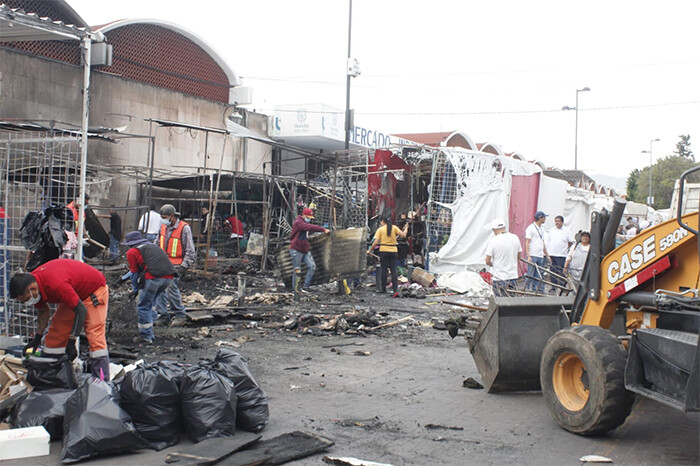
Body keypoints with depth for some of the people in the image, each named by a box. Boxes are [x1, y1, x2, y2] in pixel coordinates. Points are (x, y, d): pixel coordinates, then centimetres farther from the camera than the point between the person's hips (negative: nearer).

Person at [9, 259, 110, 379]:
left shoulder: (56, 285, -39)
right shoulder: (33, 281, -13)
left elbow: (81, 310, -32)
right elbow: (43, 311, 6)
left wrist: (71, 342, -28)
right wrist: (37, 337, 3)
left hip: (94, 290, -9)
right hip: (75, 292, 9)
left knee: (95, 337, -19)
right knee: (56, 332, 6)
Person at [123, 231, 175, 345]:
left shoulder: (132, 252, 13)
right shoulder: (152, 246, 32)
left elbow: (134, 272, 16)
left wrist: (135, 289, 30)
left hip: (153, 277, -6)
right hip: (169, 276, 7)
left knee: (143, 307, 7)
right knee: (150, 304, 21)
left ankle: (146, 337, 8)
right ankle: (149, 333, 25)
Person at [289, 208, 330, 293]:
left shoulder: (306, 223, 19)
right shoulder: (298, 222, -12)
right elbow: (310, 227, -25)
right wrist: (323, 229, -30)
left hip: (305, 250, 8)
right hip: (296, 250, -8)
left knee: (312, 266, -7)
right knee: (297, 270, -2)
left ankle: (305, 287, -4)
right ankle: (296, 289, 8)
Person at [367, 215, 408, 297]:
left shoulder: (380, 229, 0)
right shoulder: (394, 228, 4)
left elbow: (376, 242, -5)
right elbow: (403, 235, -2)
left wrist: (370, 250, 5)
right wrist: (406, 228, 16)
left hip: (384, 251, -2)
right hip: (393, 251, 2)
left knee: (383, 269, 9)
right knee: (394, 270, 2)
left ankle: (383, 288, 17)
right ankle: (396, 289, -9)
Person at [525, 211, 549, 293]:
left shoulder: (541, 229, 18)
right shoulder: (530, 228, -6)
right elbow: (527, 242, -11)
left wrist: (547, 255, 20)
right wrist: (528, 256, -19)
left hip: (540, 256, 7)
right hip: (533, 256, -7)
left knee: (538, 276, 6)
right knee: (530, 275, -8)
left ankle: (535, 290, 11)